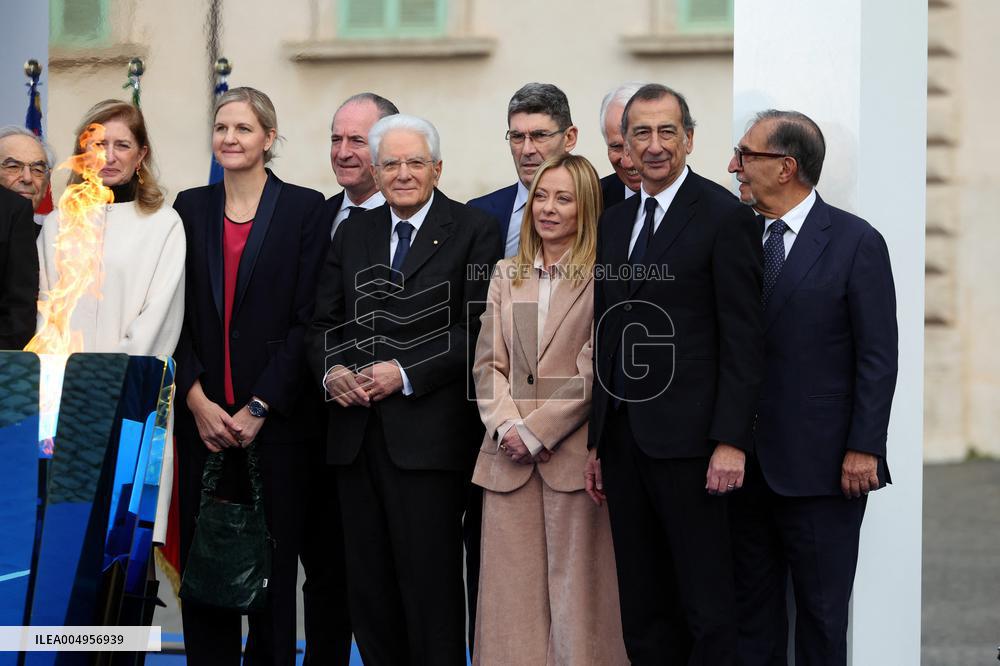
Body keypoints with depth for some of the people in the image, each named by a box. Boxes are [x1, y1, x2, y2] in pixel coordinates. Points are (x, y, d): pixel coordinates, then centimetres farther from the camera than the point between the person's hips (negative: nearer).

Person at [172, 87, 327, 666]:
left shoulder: (305, 209, 0)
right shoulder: (191, 208, 10)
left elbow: (307, 319, -5)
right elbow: (175, 314, 6)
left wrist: (258, 408, -11)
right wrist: (197, 400, -7)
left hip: (276, 418, -3)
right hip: (202, 417, 3)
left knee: (274, 558, 1)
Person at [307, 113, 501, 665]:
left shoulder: (473, 231, 0)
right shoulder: (354, 232, 16)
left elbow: (476, 329, -8)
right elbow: (324, 322, 16)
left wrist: (406, 372, -15)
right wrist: (331, 370, -4)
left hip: (428, 433, -5)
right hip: (357, 432, 5)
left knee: (430, 581, -3)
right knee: (368, 583, 8)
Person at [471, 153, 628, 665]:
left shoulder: (601, 278, -4)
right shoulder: (506, 275, 14)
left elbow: (593, 371, -8)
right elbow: (488, 363, 10)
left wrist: (536, 430, -11)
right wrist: (507, 426, -6)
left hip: (571, 453, -5)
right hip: (508, 456, 5)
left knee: (573, 584, -1)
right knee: (512, 587, 5)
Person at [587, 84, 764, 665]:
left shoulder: (725, 217, -6)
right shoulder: (614, 223, 15)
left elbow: (744, 339, -10)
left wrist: (730, 441, -16)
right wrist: (598, 442, 15)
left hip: (687, 440, -7)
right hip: (624, 437, 7)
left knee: (706, 606, -3)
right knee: (643, 608, 12)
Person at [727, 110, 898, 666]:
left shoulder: (856, 242, -6)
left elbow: (878, 358, -8)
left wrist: (863, 449, -12)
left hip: (821, 468, -5)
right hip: (747, 463, 5)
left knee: (822, 610, 4)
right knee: (752, 607, 10)